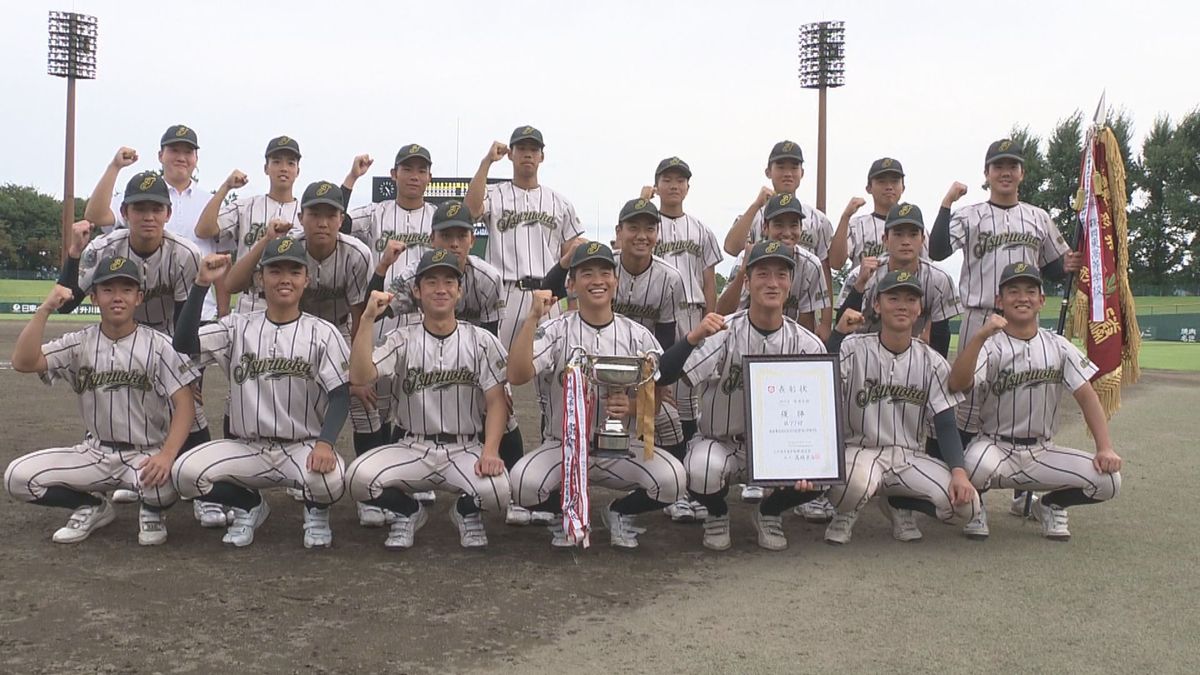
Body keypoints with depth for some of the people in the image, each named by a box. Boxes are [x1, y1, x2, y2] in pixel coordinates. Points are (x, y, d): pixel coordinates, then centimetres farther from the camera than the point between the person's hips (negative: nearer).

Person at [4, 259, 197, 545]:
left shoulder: (159, 345, -9)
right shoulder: (79, 343, 0)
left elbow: (184, 404, -14)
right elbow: (23, 362, -13)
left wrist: (167, 454, -30)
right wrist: (45, 309, -19)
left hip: (148, 455, -4)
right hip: (95, 453, 4)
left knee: (164, 481, -37)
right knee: (17, 476, -13)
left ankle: (152, 510, 2)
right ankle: (94, 506, 11)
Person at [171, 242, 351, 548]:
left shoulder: (323, 333, -2)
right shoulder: (237, 327, 4)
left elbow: (340, 394, -9)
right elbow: (183, 343, -11)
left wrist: (325, 443, -26)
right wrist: (202, 283, -19)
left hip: (304, 447, -2)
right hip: (247, 448, 3)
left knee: (329, 477, -34)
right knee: (185, 472, -21)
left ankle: (316, 513, 6)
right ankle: (250, 505, 10)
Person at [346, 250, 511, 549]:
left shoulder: (481, 341, 2)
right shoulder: (402, 339, 2)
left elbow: (496, 402, -3)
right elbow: (359, 376, -13)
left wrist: (490, 451, -19)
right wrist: (367, 318, -19)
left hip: (466, 450, -1)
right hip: (412, 449, 1)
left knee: (497, 489, -31)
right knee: (359, 477, -26)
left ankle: (467, 511, 9)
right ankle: (408, 511, 9)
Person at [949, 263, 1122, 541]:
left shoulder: (1059, 347, 5)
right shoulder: (991, 346, -9)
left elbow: (1087, 396, 2)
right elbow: (957, 385, -28)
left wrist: (1106, 448, -10)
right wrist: (980, 336, -41)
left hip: (1042, 452, 4)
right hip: (994, 447, -4)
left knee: (1108, 480, -16)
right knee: (978, 465, -38)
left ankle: (1051, 504, 15)